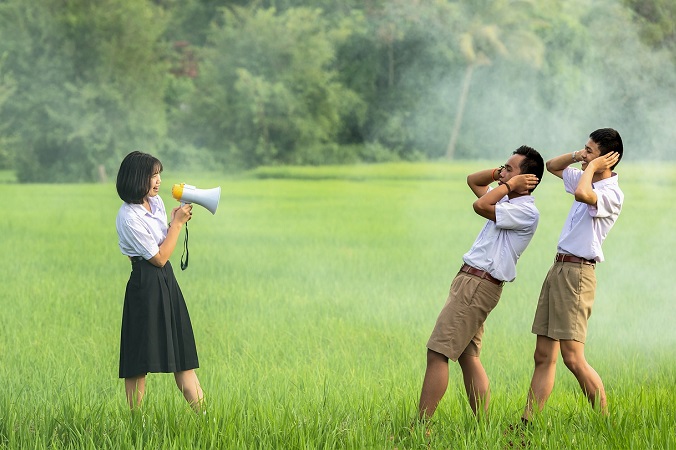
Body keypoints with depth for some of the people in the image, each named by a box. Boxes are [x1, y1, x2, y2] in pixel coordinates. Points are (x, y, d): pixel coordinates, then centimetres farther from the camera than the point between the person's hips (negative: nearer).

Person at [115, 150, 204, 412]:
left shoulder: (156, 202, 9)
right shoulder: (129, 217, -17)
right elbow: (159, 257, -14)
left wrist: (177, 221, 5)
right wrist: (177, 223, -9)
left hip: (167, 282, 9)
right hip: (146, 285, -9)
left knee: (182, 354, 7)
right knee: (140, 363, -3)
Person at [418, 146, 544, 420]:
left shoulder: (526, 212, -13)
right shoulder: (508, 202, 17)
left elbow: (480, 205, -24)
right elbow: (473, 181, 30)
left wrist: (510, 183, -10)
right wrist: (500, 175, 12)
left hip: (479, 285, -10)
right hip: (470, 281, 10)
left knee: (437, 354, -12)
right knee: (468, 357, 9)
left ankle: (420, 426, -13)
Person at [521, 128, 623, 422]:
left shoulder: (612, 194, -13)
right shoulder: (587, 180, 16)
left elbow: (582, 194, -34)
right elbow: (552, 166, 30)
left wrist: (591, 166, -15)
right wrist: (577, 156, 11)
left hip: (577, 273, -9)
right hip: (558, 268, 9)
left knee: (573, 358, -13)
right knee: (544, 356, 6)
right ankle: (527, 425, 5)